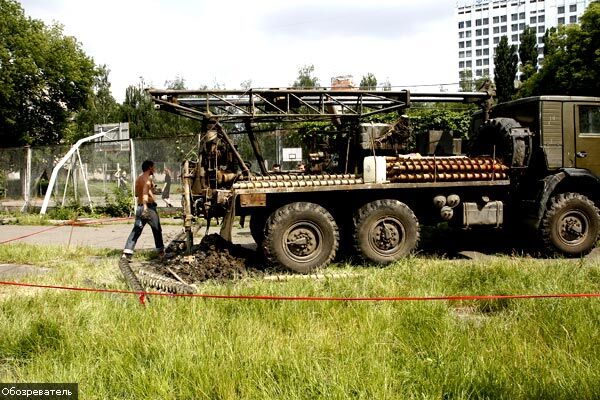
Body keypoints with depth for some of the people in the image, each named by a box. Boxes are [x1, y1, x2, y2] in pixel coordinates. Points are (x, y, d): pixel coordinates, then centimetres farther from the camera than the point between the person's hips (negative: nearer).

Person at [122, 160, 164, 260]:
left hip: (139, 207, 8)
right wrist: (145, 207, -36)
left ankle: (126, 253, -9)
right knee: (157, 230, 8)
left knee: (136, 231, 2)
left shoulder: (138, 178, 16)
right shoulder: (147, 178, -10)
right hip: (149, 206, -7)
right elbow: (145, 192, -25)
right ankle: (161, 252, 17)